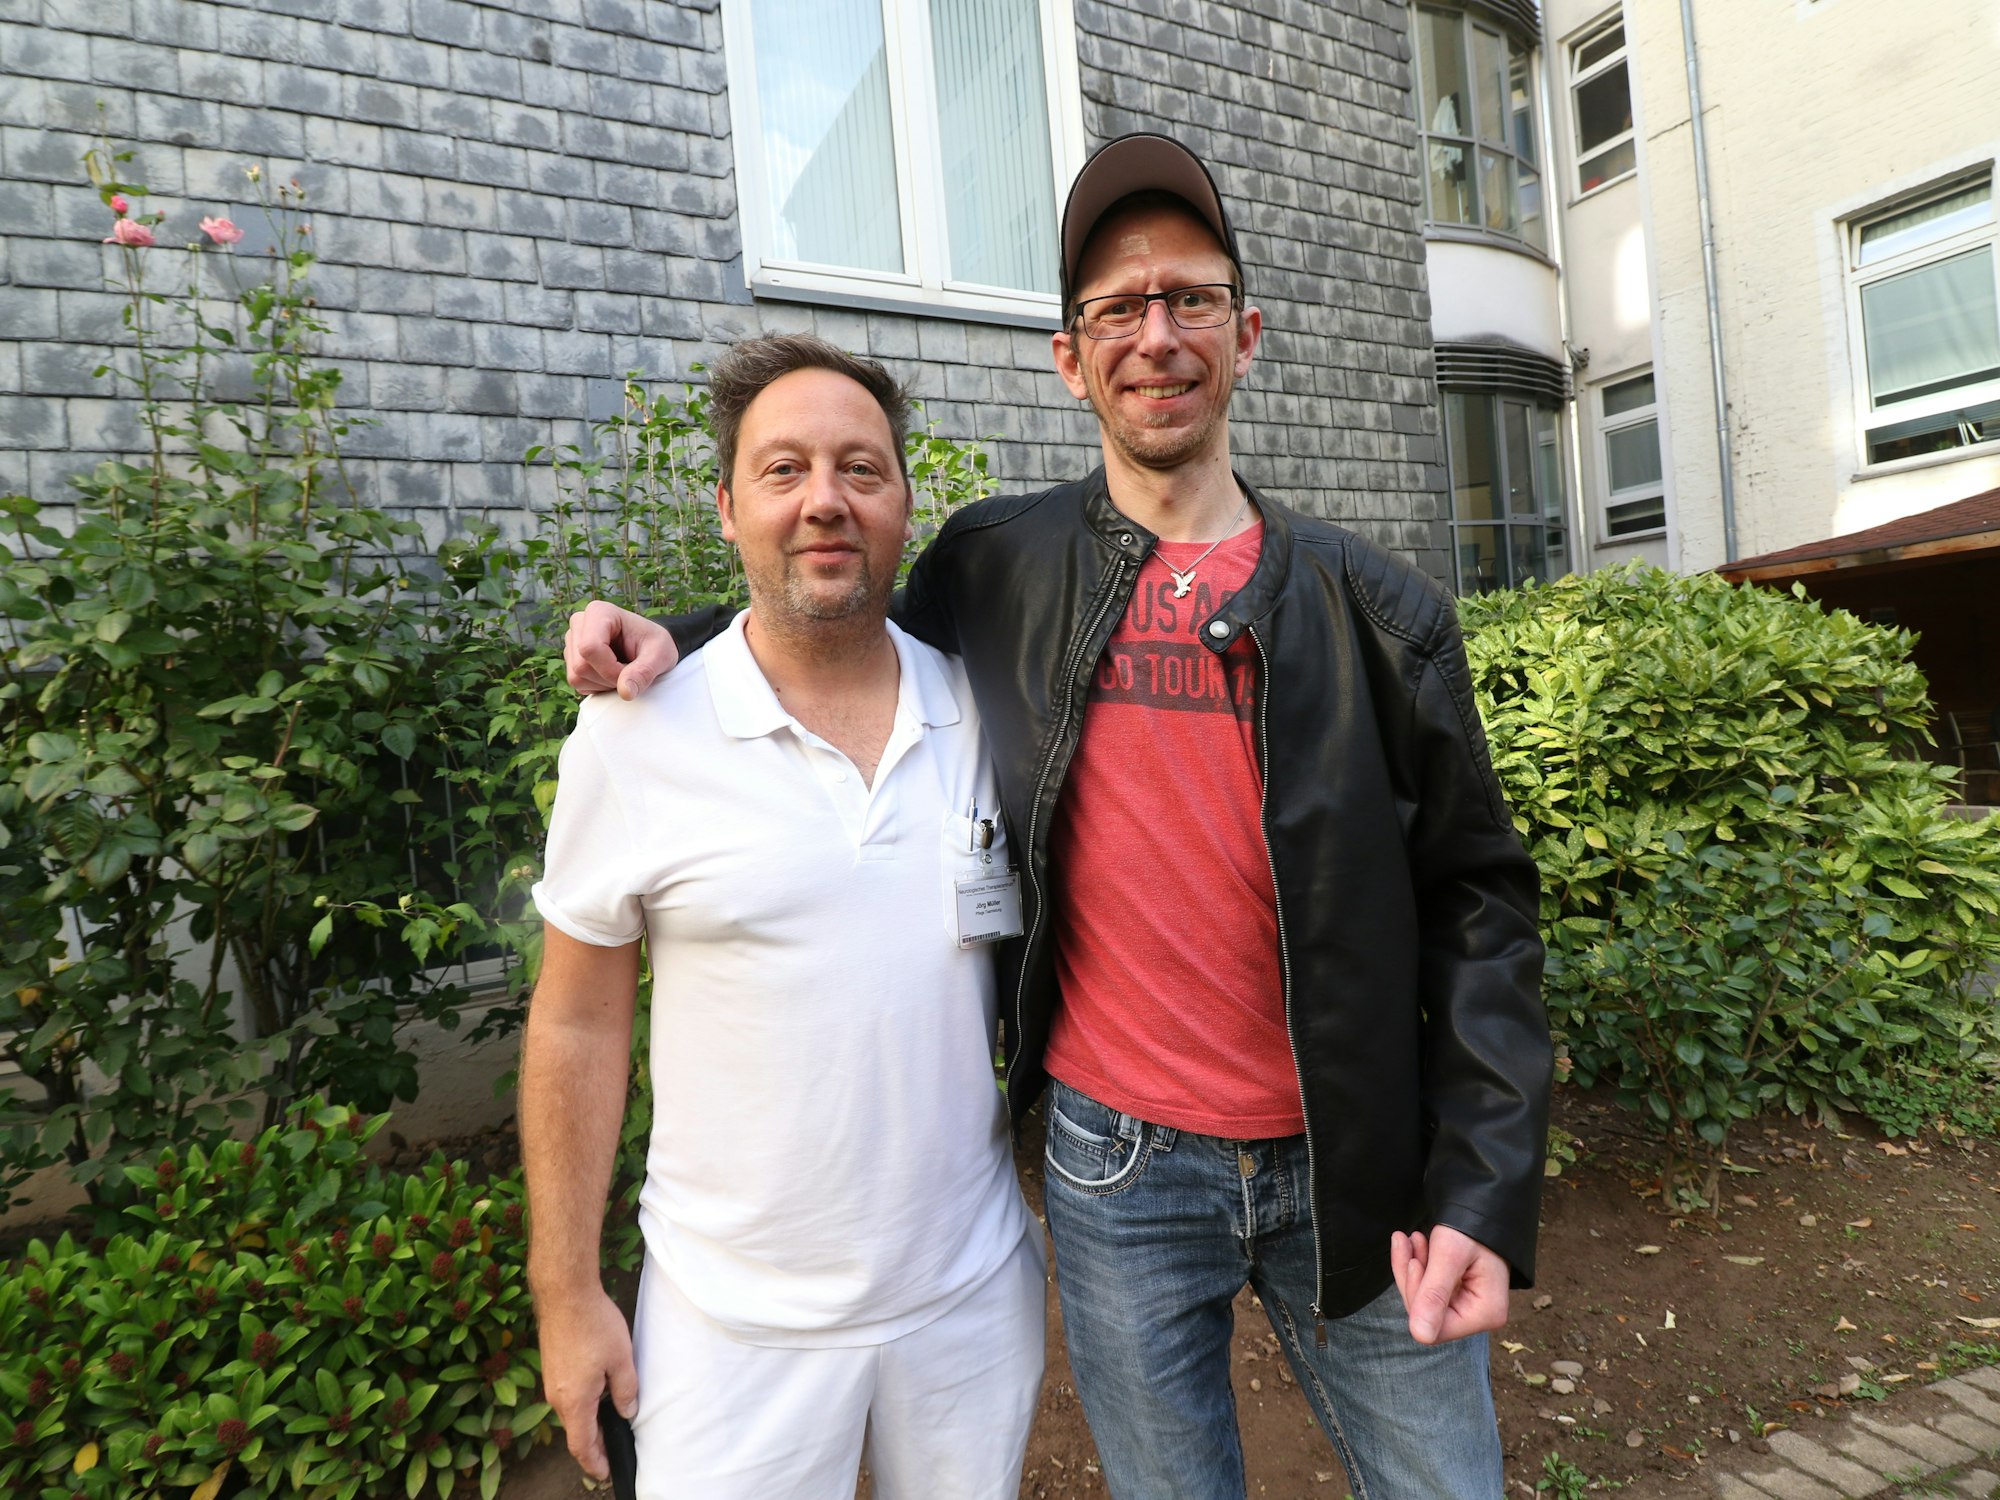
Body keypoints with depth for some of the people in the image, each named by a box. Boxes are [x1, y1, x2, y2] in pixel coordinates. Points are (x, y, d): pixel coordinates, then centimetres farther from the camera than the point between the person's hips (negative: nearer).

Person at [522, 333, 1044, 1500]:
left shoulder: (983, 711, -5)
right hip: (733, 1319, -2)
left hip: (975, 1290, 3)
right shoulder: (635, 730, -12)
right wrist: (568, 1293, -2)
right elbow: (579, 1024, -5)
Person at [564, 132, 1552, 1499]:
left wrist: (1488, 1192, -9)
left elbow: (1476, 901, -2)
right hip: (1120, 1172, 0)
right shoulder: (997, 567, -2)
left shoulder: (1376, 608, -3)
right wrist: (679, 647, -2)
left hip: (1356, 1171, 1)